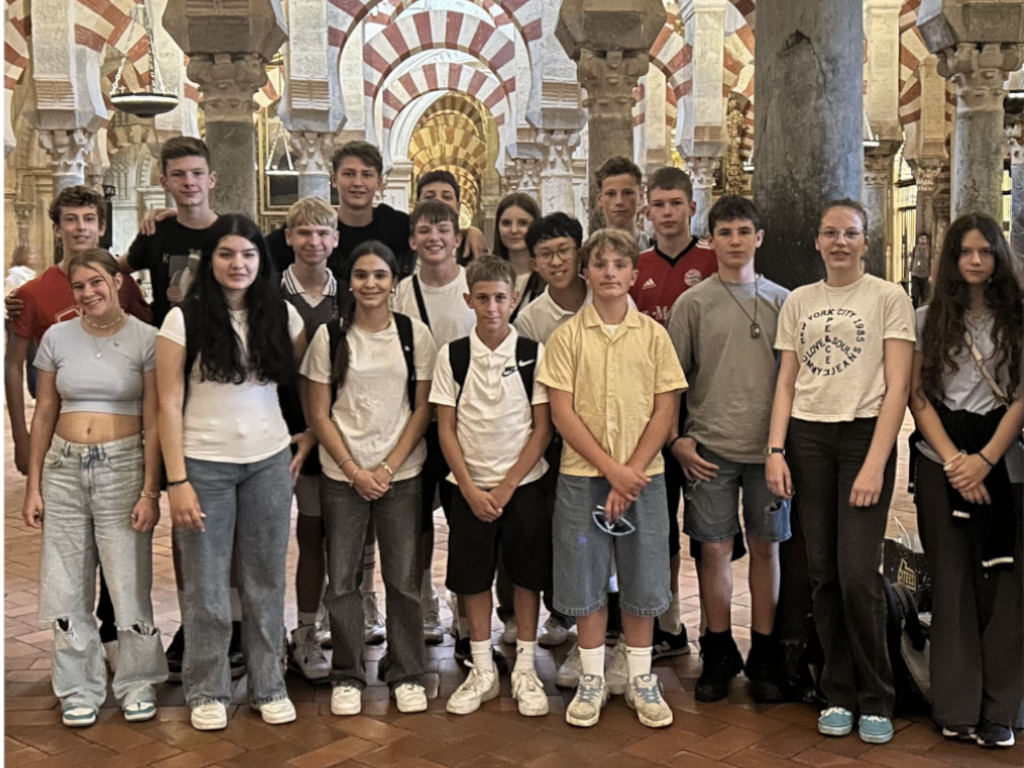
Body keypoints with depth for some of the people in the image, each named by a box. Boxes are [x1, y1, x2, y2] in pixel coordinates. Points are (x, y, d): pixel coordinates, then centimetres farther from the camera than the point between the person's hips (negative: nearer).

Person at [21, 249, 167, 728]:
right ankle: (80, 690, 22)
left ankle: (138, 685, 18)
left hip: (122, 465, -3)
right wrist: (33, 486, 6)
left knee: (129, 582, 0)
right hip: (63, 468, 4)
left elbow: (153, 422, -5)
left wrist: (150, 491, -10)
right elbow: (44, 415, 9)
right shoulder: (57, 338, 5)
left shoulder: (145, 339, -4)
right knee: (67, 586, 8)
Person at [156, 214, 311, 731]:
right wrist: (177, 481, -12)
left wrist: (311, 435, 4)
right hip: (205, 465, -2)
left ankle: (268, 686, 23)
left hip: (270, 462, 3)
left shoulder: (282, 315, 2)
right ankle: (207, 691, 22)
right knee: (206, 584, 7)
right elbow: (169, 406, -7)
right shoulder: (184, 320, -6)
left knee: (266, 580, 10)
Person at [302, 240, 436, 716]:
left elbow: (422, 409, 2)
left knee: (403, 578, 2)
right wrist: (355, 471, -6)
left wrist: (388, 468, -7)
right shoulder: (330, 335, 1)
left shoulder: (415, 334, 2)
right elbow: (319, 414, 2)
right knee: (341, 579, 3)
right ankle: (347, 676, 19)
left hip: (402, 472, 0)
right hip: (342, 474, 0)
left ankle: (406, 673, 19)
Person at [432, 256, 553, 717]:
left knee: (528, 576, 6)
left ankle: (525, 670, 20)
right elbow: (446, 427, 0)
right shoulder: (452, 355, -1)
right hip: (471, 487, 1)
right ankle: (482, 673, 21)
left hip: (523, 485, -1)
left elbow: (543, 427, -4)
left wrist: (507, 487, -9)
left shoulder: (533, 353, -3)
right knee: (473, 578, 7)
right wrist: (471, 489, -7)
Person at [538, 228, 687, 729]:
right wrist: (611, 469, -12)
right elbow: (563, 413, -5)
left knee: (642, 580, 8)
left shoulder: (653, 335, 3)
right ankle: (592, 678, 21)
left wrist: (631, 472, -10)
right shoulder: (567, 336, 0)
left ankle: (640, 678, 23)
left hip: (642, 476, 1)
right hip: (582, 475, 0)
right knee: (586, 579, 6)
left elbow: (664, 411, 0)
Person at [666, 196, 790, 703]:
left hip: (768, 445, 1)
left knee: (765, 546, 7)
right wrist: (676, 437, -3)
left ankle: (764, 653, 20)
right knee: (714, 547, 4)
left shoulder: (782, 301, 7)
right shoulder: (692, 303, 3)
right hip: (709, 447, -1)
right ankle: (719, 653, 18)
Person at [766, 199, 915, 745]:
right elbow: (786, 382, 12)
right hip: (807, 439, 3)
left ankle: (875, 700, 10)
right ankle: (838, 693, 19)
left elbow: (897, 387, -5)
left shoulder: (889, 298, 0)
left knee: (858, 574, -9)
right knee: (822, 572, 5)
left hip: (864, 437, -3)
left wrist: (875, 464, -13)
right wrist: (775, 450, 0)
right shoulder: (798, 302, 12)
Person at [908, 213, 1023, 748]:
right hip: (941, 463, 1)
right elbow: (918, 395, 3)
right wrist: (953, 461, -8)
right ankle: (957, 707, 9)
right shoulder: (928, 318, 8)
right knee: (951, 581, 3)